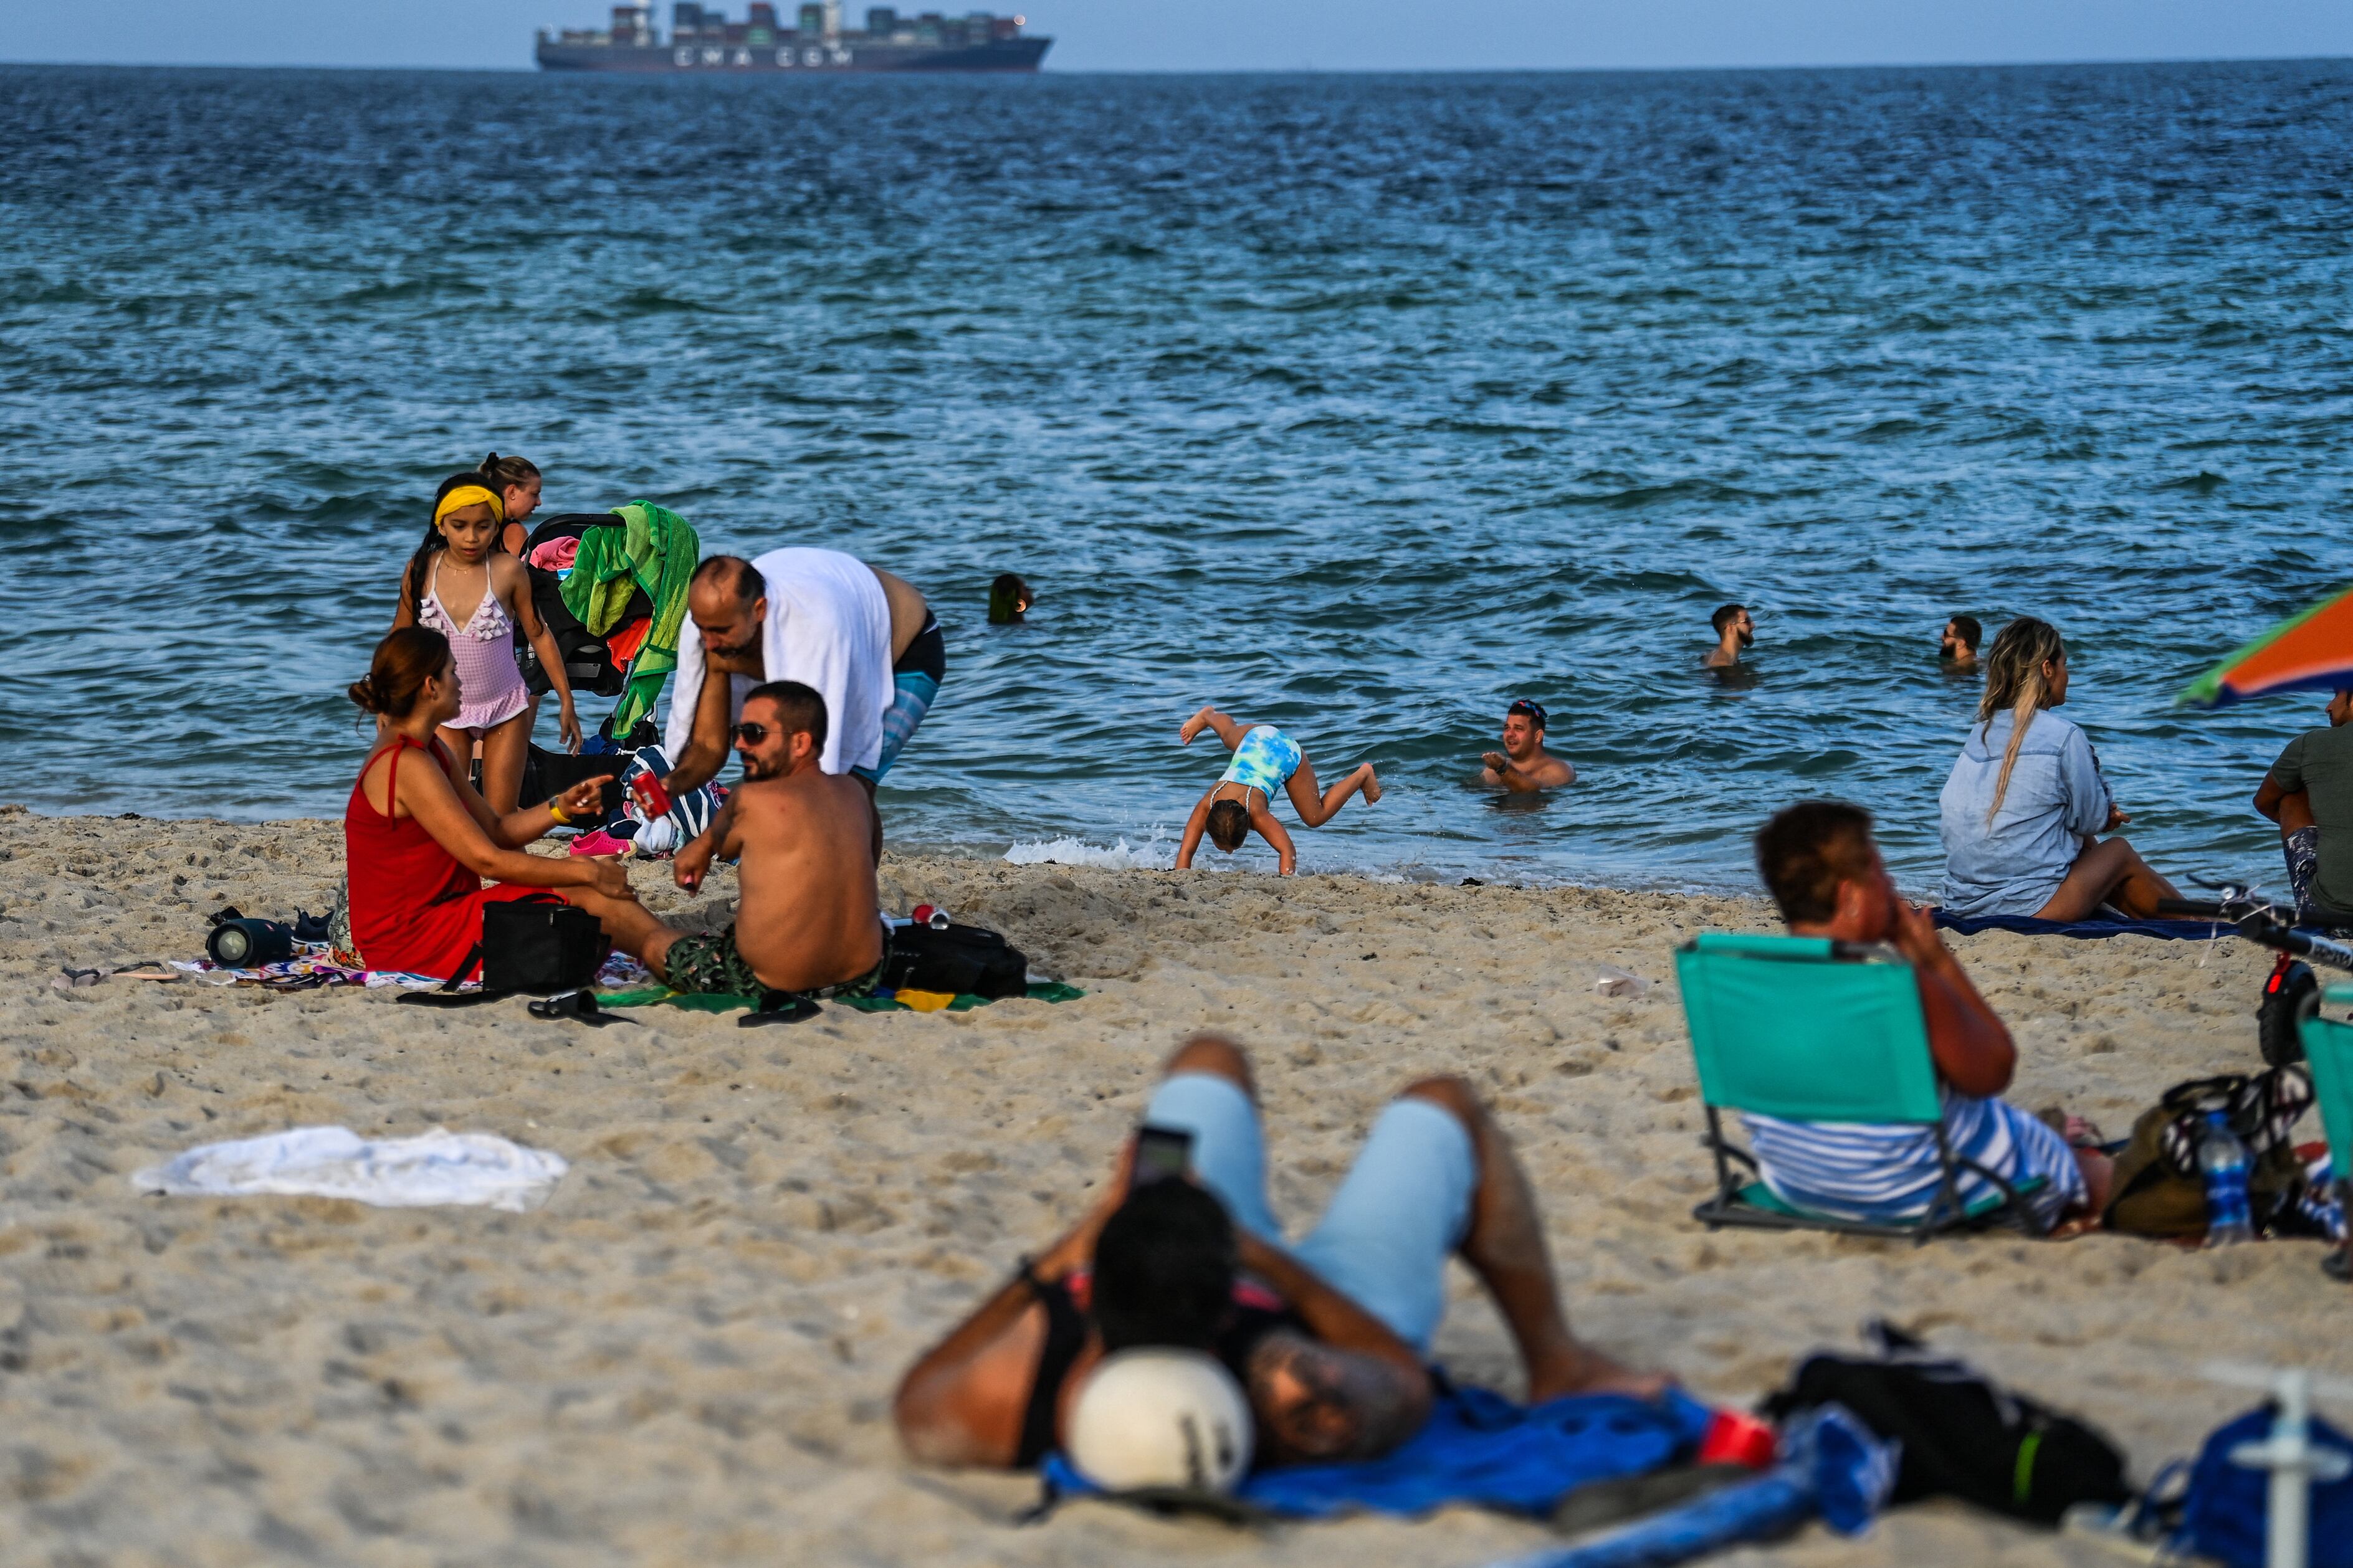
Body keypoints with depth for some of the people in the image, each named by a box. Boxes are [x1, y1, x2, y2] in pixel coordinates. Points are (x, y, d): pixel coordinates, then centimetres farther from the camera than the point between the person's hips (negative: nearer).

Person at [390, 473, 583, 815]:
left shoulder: (508, 571, -11)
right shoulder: (421, 570, -6)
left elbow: (539, 635, -1)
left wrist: (566, 702, 0)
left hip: (506, 709, -1)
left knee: (502, 821, 3)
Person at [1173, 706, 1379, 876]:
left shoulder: (1256, 813, -42)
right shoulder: (1205, 808, -35)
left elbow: (1288, 851, -45)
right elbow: (1186, 851, -34)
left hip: (1287, 754, -3)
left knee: (1315, 818, 11)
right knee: (1229, 734, 37)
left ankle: (1363, 775, 31)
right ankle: (1208, 716, 71)